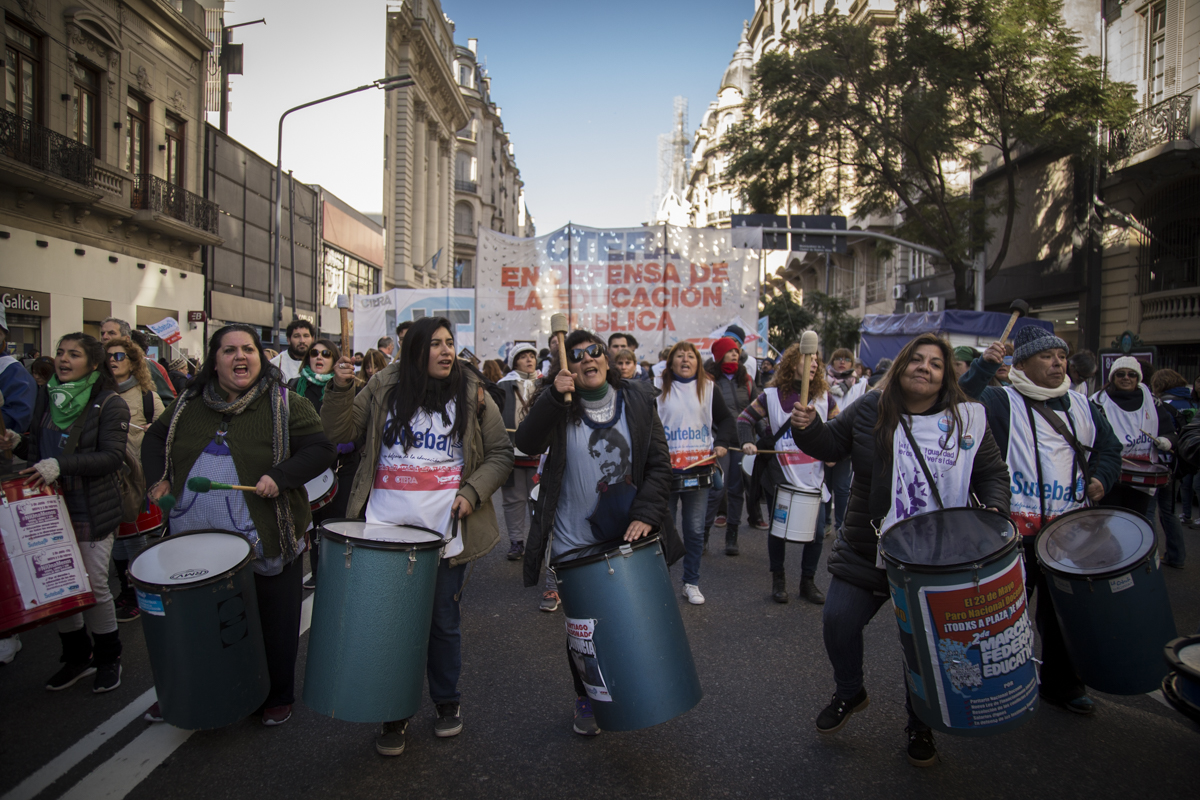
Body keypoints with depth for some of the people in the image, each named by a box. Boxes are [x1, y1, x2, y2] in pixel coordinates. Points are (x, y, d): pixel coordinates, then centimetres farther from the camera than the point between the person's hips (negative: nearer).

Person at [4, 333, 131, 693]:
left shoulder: (110, 404, -9)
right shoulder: (46, 397, 8)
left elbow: (113, 457, -18)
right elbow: (38, 448, 17)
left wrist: (62, 465, -27)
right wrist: (17, 443, -4)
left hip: (91, 512, -5)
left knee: (94, 586, 2)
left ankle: (108, 659, 22)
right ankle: (76, 656, 30)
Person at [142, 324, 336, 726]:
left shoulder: (285, 404, -7)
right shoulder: (190, 403, 7)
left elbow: (321, 449, -11)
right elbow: (155, 438, 21)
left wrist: (280, 476, -23)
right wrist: (158, 478, 6)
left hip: (266, 542, -4)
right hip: (197, 540, 4)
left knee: (274, 624, 8)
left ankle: (276, 697, 28)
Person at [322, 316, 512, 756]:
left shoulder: (473, 396, 2)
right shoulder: (384, 388, 5)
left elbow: (500, 455, 2)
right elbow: (341, 432, 5)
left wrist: (472, 493, -12)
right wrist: (340, 389, -10)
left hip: (445, 530, -1)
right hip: (386, 526, 1)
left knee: (443, 621, 10)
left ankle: (448, 703, 32)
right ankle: (396, 715, 25)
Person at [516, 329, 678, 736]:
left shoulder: (638, 404, 2)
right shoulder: (557, 405, -1)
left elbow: (660, 464, -1)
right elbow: (527, 443, -18)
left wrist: (645, 514, -14)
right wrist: (553, 397, -31)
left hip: (629, 538, 2)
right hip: (574, 544, -1)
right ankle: (585, 701, 31)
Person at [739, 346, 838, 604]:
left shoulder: (824, 396, 6)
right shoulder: (771, 396, -1)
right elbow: (746, 419, 3)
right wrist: (748, 442, -15)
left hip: (814, 479, 2)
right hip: (781, 478, -2)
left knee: (817, 532, 3)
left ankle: (808, 581, 22)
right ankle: (778, 580, 25)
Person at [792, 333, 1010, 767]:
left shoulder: (968, 420, -3)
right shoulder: (870, 409, -3)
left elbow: (993, 474, 6)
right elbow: (831, 446, 5)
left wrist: (994, 511, -12)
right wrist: (807, 427, -15)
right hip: (868, 550, 1)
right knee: (838, 620, 0)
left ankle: (920, 726, 35)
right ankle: (850, 693, 31)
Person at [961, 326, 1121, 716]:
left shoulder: (1081, 406, 13)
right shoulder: (1001, 402, -5)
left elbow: (1109, 447, 24)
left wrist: (1101, 477, 5)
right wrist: (983, 367, -31)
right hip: (1016, 529, -5)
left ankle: (1062, 685, 33)